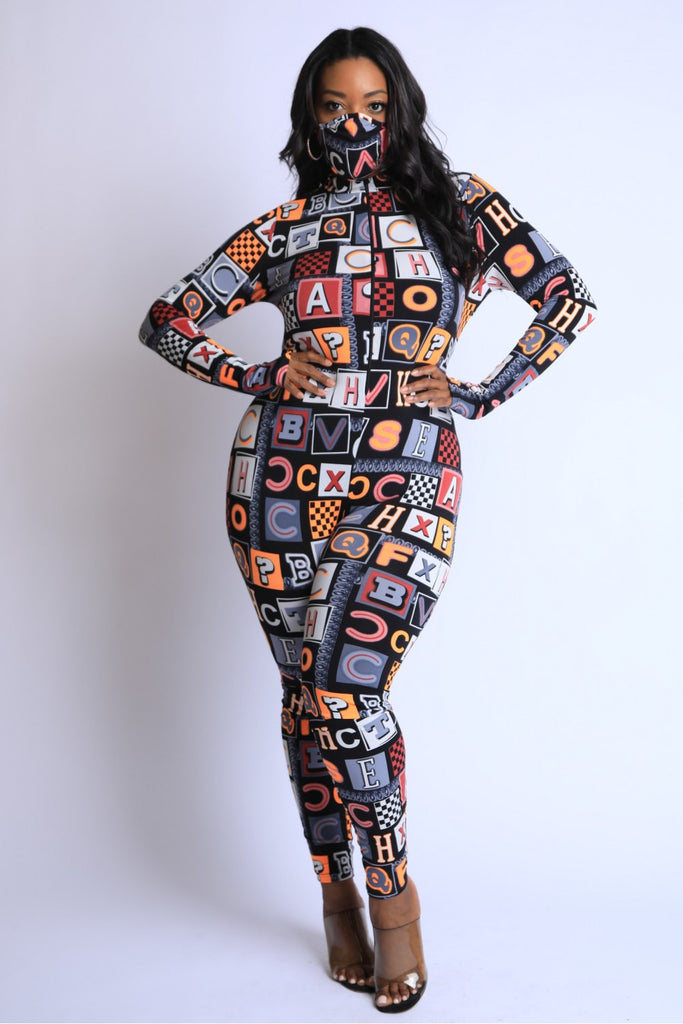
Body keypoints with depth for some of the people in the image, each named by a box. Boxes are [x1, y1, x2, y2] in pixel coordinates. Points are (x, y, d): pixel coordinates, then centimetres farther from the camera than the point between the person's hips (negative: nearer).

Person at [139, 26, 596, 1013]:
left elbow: (569, 300, 6)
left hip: (405, 484, -2)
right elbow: (166, 320, 14)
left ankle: (390, 888, 8)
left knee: (345, 688, -17)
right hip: (283, 475, 3)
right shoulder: (284, 227, 11)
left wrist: (483, 394, 0)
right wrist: (258, 380, 1)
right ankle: (337, 895, 24)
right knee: (307, 690, 6)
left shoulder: (457, 201, 8)